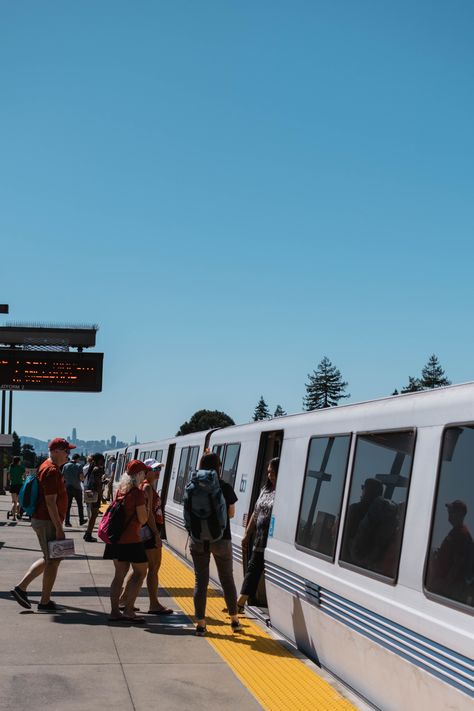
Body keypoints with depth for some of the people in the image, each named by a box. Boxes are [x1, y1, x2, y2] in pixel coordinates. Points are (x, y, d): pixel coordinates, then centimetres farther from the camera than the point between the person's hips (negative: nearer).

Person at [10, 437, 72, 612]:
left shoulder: (49, 468, 15)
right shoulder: (51, 471, -18)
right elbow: (50, 502, -22)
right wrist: (59, 528, -21)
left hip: (42, 519, 10)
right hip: (47, 521, -10)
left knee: (49, 559, 17)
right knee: (53, 560, -1)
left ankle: (21, 587, 18)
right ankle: (45, 602, 8)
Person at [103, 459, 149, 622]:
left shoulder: (120, 490, 9)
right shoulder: (138, 493, -14)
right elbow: (143, 519, -12)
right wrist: (147, 503, 0)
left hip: (116, 538, 8)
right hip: (131, 539, -8)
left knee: (120, 574, 13)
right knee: (140, 572, 4)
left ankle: (114, 611, 13)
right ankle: (128, 610, 0)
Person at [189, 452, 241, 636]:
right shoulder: (226, 489, -8)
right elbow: (231, 513, 3)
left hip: (199, 540, 1)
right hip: (221, 540, 0)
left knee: (200, 581, 7)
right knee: (227, 580, 14)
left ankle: (200, 624, 6)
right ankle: (234, 621, 24)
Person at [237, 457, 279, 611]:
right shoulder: (265, 489, 12)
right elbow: (255, 514, 19)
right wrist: (247, 534, 20)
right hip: (260, 541, 8)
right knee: (253, 569, 11)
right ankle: (240, 603, 17)